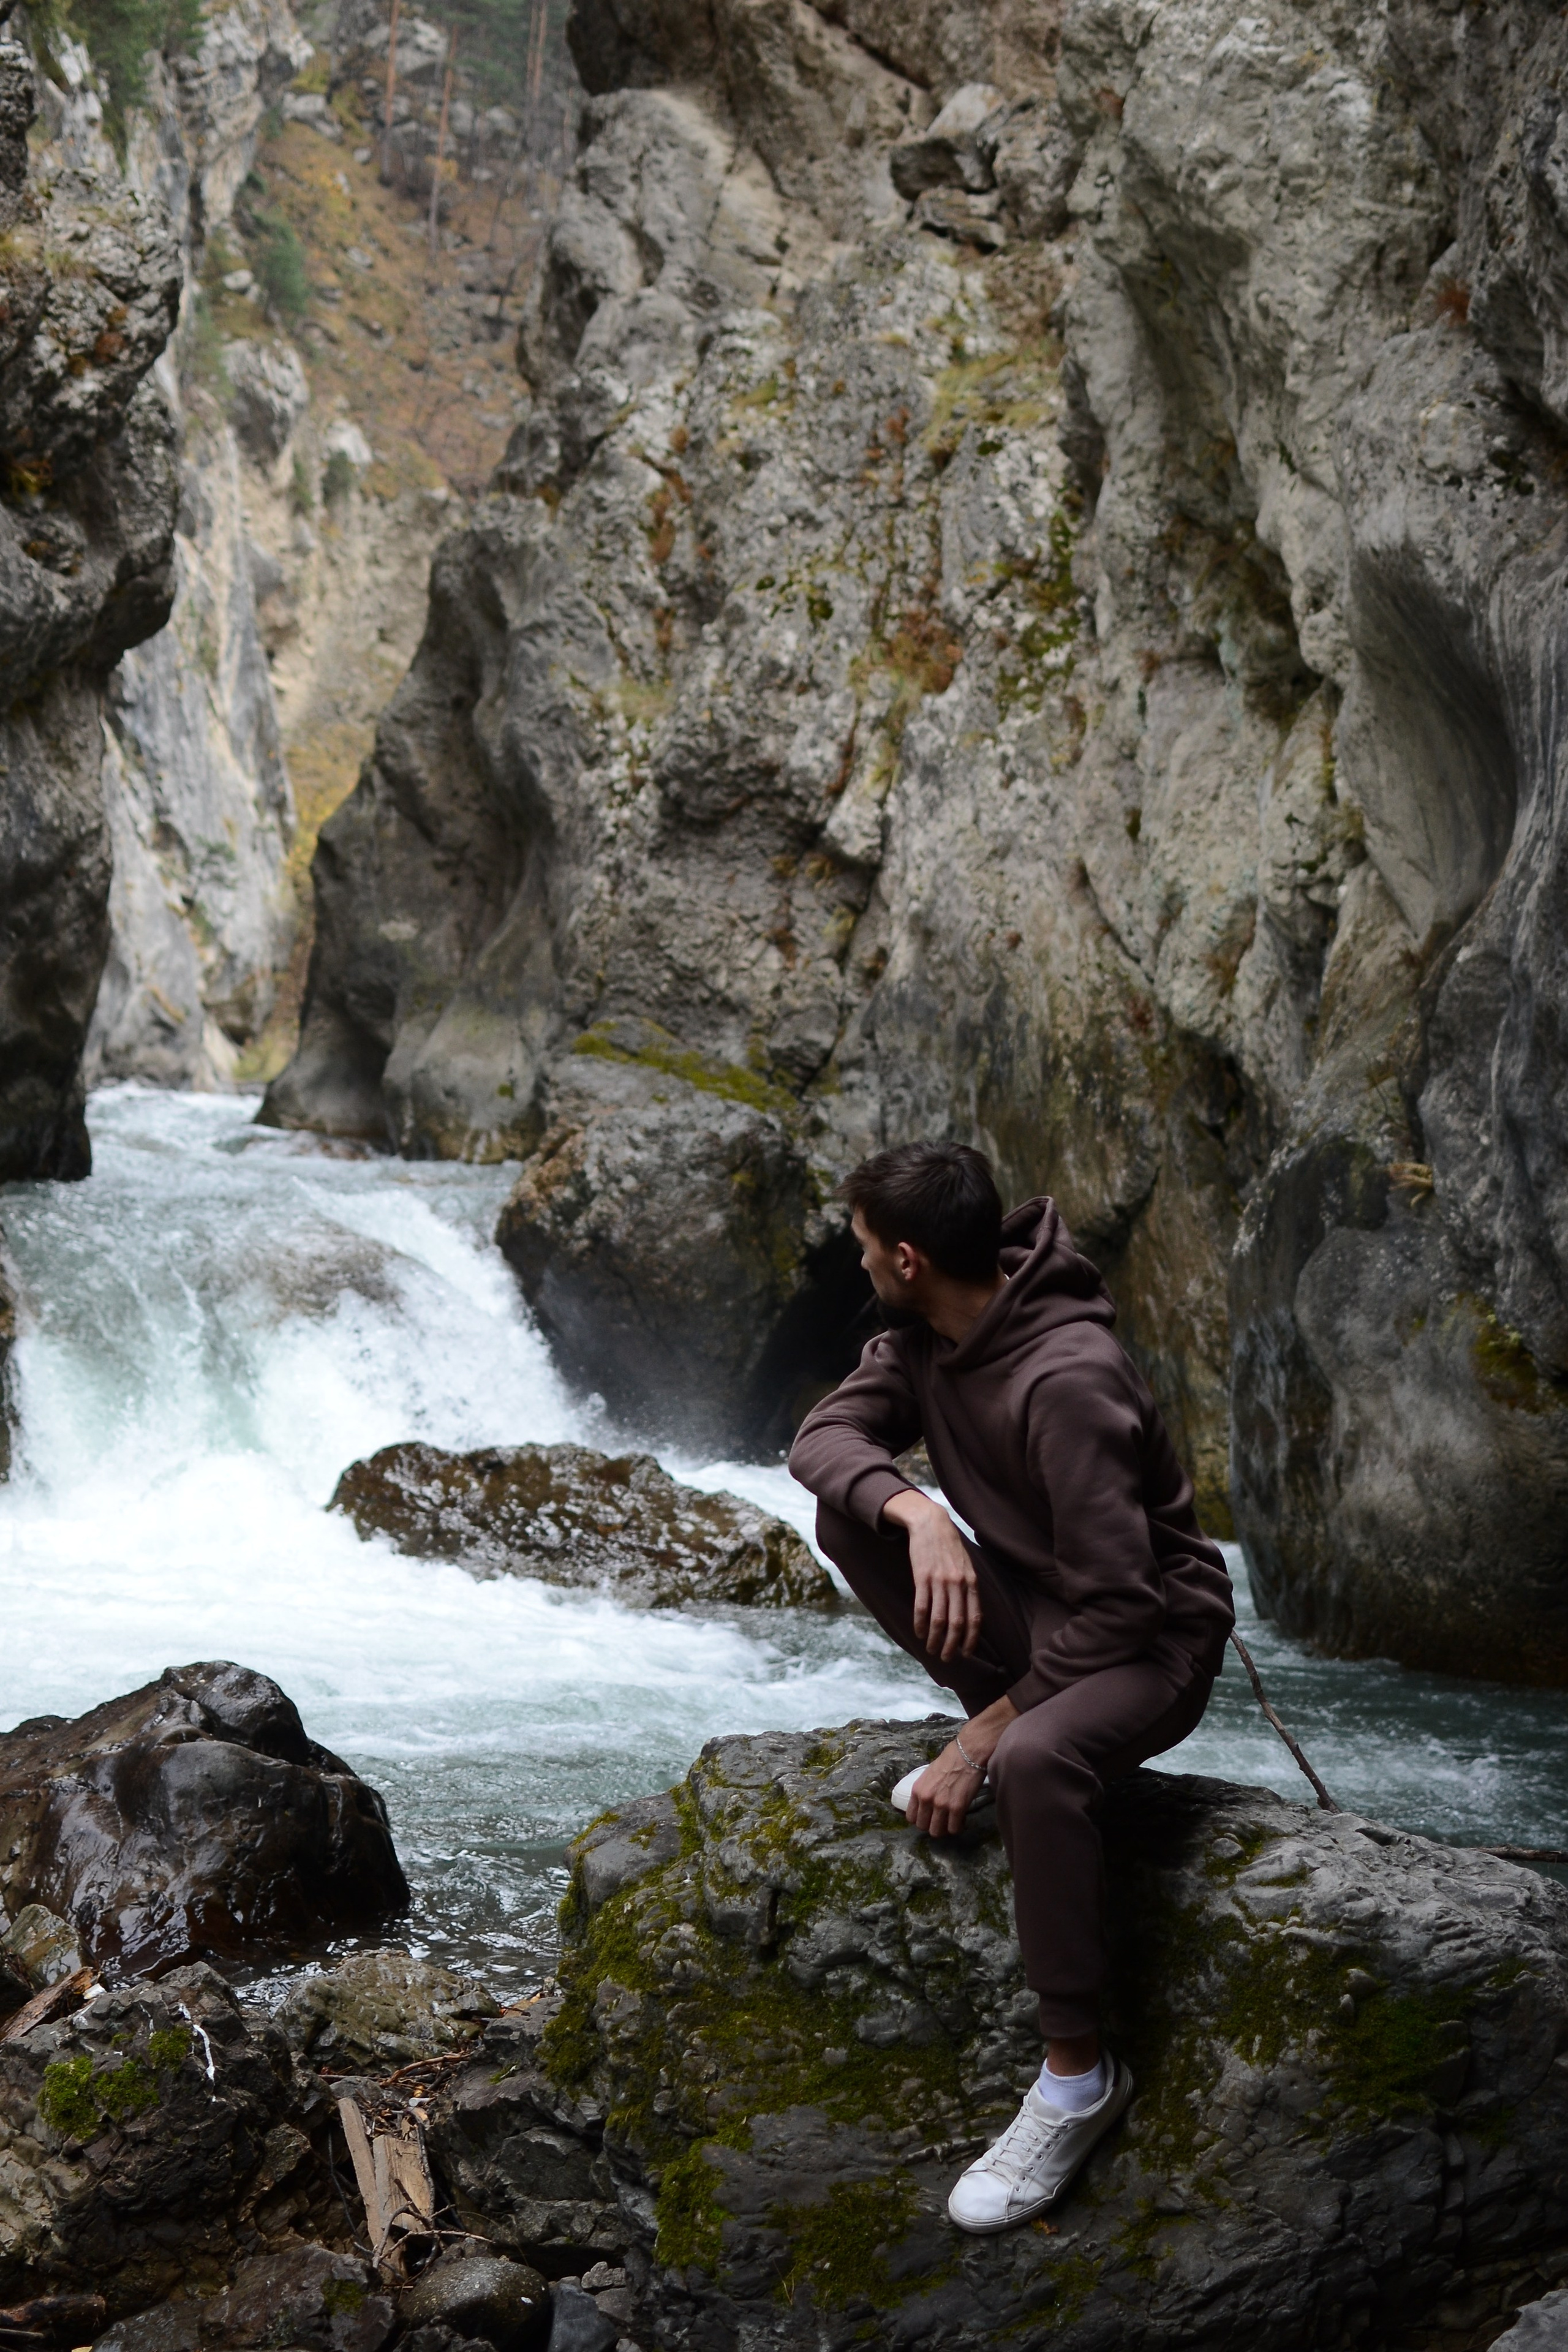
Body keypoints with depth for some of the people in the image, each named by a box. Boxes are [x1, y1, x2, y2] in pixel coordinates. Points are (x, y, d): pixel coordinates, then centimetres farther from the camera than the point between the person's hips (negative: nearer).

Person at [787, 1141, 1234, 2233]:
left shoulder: (1067, 1378, -30)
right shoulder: (926, 1336, -3)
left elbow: (1117, 1607, -29)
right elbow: (825, 1437, -9)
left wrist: (986, 1735, -24)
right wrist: (917, 1513, -31)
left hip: (1151, 1641, -8)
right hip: (1023, 1597, 8)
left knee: (1034, 1760, -39)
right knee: (850, 1511, -8)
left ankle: (1080, 2076, -24)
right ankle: (1008, 1726, 3)